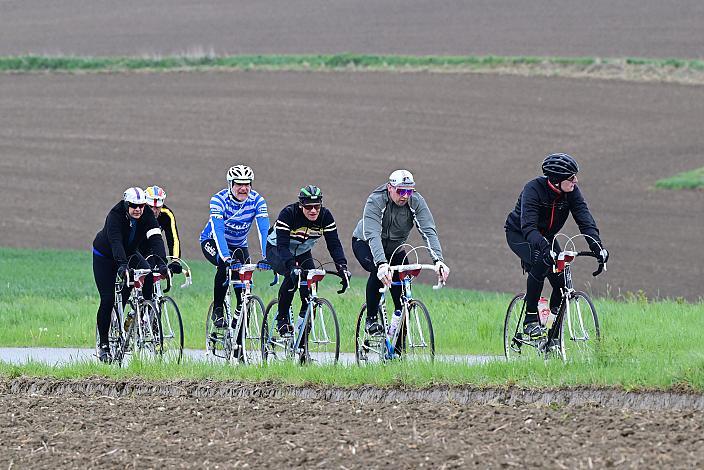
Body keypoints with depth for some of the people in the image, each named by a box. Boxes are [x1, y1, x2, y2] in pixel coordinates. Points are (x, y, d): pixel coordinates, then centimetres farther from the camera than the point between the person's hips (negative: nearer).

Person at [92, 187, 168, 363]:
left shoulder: (147, 215, -20)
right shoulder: (115, 215, -31)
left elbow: (155, 238, -32)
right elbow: (116, 241, -44)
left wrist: (161, 262, -48)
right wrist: (122, 265, -60)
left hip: (129, 253, 4)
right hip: (105, 256, -4)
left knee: (149, 277, -25)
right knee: (108, 299, -12)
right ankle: (103, 345, -1)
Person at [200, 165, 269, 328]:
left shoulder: (257, 200, -20)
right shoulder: (219, 199, -28)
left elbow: (264, 229, -29)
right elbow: (218, 230, -39)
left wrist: (266, 256, -43)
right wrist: (225, 256, -52)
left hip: (238, 244, 4)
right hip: (212, 241, -4)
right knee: (225, 265, -33)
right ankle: (217, 311, -20)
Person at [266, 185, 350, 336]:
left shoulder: (325, 216, -20)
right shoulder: (288, 214, -32)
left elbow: (334, 244, -21)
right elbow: (282, 245, -38)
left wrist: (342, 267, -37)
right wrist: (292, 266, -53)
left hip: (302, 252, 5)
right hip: (276, 250, -4)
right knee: (292, 275, -32)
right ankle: (282, 319, -17)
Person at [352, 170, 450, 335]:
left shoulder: (416, 202, -23)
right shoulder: (375, 201, -33)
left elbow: (429, 231, -31)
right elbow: (373, 235, -44)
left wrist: (438, 260, -47)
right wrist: (381, 264, -60)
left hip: (394, 247, 4)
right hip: (365, 243, -4)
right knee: (378, 271, -33)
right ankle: (371, 320, -18)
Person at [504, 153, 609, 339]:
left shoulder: (572, 192, -18)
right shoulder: (533, 189, -32)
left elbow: (585, 220, -23)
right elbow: (528, 227, -42)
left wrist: (597, 247, -40)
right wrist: (545, 249, -58)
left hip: (546, 236, 5)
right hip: (519, 235, -5)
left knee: (562, 283, -15)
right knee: (542, 261, -34)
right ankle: (531, 320, -25)